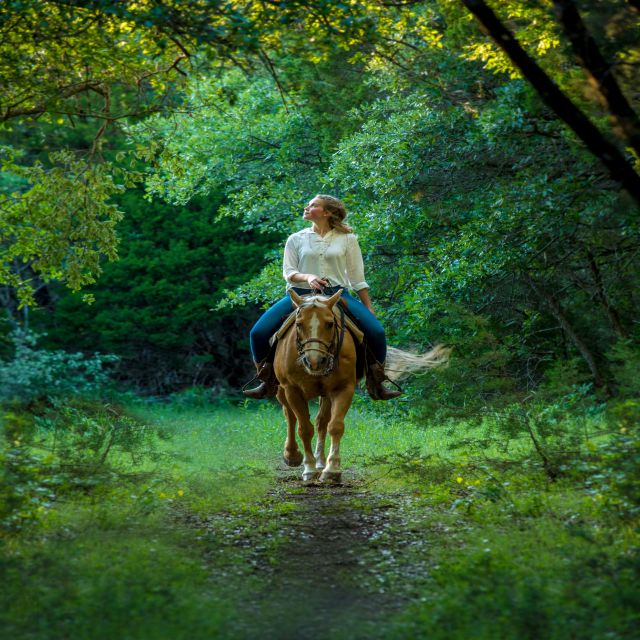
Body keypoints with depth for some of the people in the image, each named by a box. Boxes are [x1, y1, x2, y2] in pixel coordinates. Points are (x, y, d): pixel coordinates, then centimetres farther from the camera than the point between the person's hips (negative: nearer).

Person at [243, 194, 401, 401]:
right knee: (259, 332, -18)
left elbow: (357, 278, 9)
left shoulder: (347, 239, 9)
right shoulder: (296, 239, 11)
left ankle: (375, 384, -2)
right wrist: (307, 278, -18)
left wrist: (369, 310, 5)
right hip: (301, 294, 1)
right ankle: (268, 382, 3)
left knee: (376, 332, -22)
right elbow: (288, 272, 4)